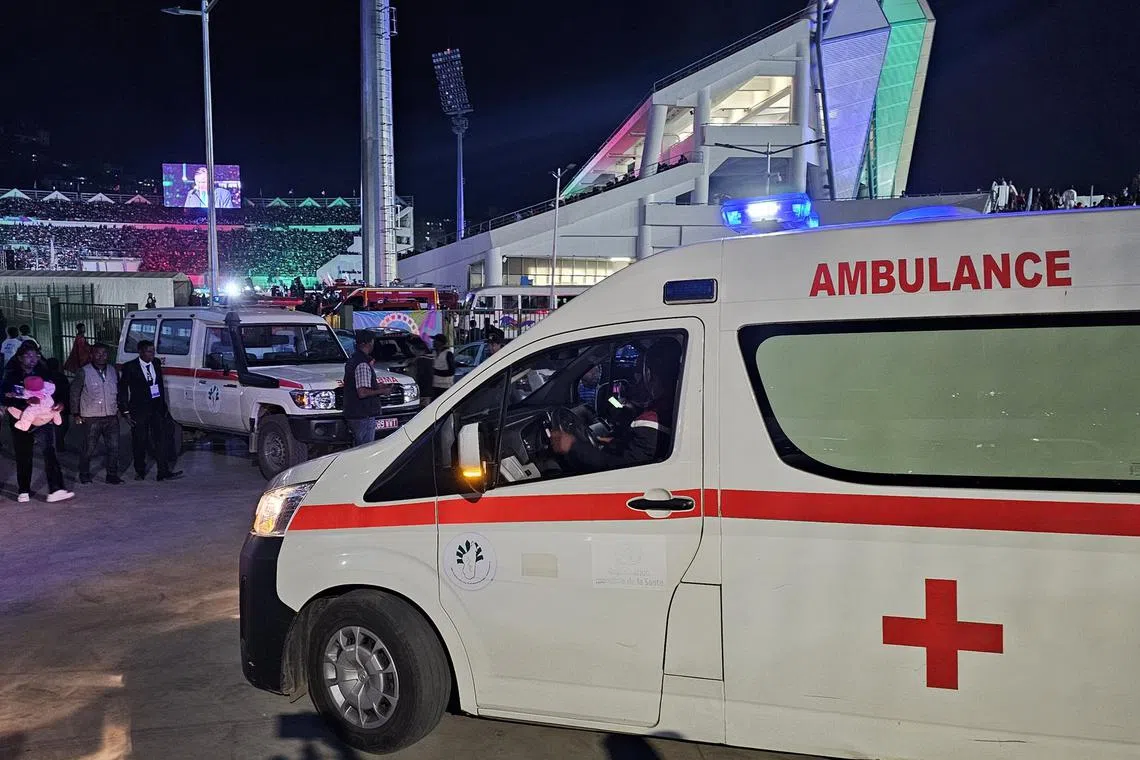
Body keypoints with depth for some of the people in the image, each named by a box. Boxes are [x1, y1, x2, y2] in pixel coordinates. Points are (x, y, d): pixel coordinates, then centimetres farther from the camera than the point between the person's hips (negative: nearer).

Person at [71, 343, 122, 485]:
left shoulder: (113, 371, 9)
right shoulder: (84, 372, -4)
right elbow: (75, 393, -1)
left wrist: (120, 408, 12)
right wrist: (76, 414, -4)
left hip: (112, 417, 4)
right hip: (91, 418, -4)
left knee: (114, 447, 4)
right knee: (89, 448, 1)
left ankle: (112, 475, 15)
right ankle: (84, 474, 20)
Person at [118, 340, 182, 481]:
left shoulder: (156, 364, 6)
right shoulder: (130, 367, -8)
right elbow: (122, 390, -4)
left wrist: (163, 406, 10)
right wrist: (126, 412, -8)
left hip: (157, 409, 4)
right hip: (139, 410, -4)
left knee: (162, 439, -4)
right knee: (139, 443, 7)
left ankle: (164, 472, -4)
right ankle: (140, 472, 22)